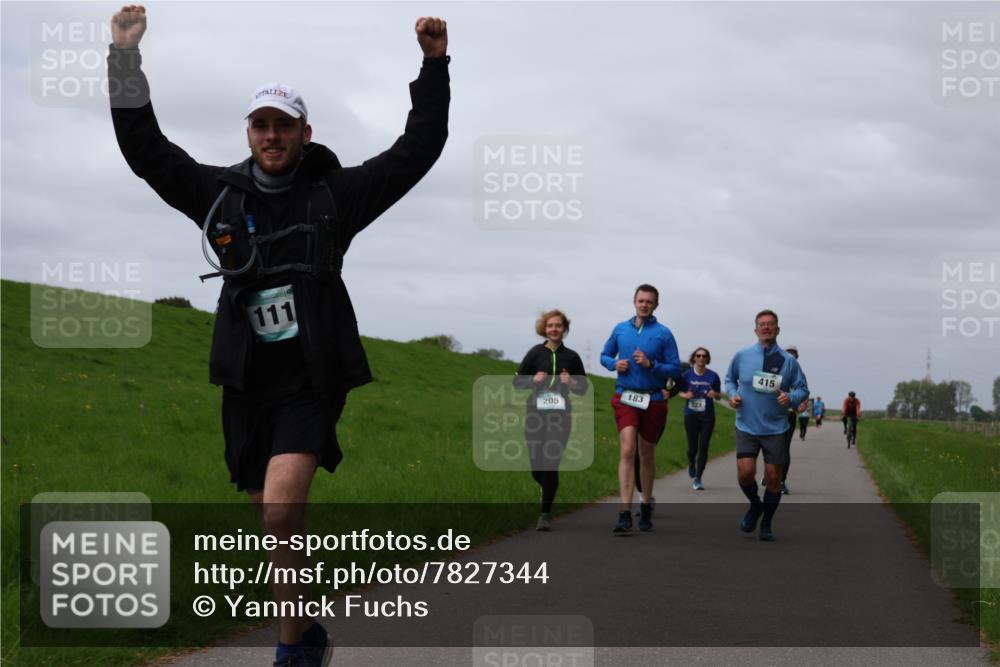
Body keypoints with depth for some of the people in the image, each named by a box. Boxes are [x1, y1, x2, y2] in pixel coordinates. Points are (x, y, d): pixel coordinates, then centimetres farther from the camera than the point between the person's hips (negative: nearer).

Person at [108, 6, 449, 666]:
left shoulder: (335, 194, -1)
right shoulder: (221, 192, 5)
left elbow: (417, 150, -1)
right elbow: (146, 149, 5)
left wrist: (435, 65, -8)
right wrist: (126, 57, -3)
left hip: (311, 381, -4)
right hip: (248, 381, 4)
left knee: (281, 508, -22)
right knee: (276, 518, 13)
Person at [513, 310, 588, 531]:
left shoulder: (571, 357, 5)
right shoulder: (536, 353, 3)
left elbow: (583, 388, 11)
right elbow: (517, 381, 6)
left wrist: (572, 383, -10)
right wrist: (534, 379, -13)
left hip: (560, 415, -1)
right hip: (535, 414, 1)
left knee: (551, 465, -10)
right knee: (536, 467, 4)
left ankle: (545, 514, 0)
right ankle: (549, 491, 39)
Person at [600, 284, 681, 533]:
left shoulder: (663, 333, -1)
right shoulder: (620, 329, 6)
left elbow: (675, 368, -2)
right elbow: (605, 355, 17)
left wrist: (651, 365, -18)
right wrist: (614, 364, -4)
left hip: (653, 400, 0)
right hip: (625, 398, 0)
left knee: (647, 455, 13)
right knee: (627, 451, -16)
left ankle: (646, 507, 31)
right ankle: (625, 514, -21)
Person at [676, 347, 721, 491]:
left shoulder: (713, 376, -1)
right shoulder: (687, 375, -1)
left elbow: (718, 395, 7)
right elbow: (679, 391, 8)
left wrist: (714, 394, -15)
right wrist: (685, 395, -14)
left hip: (707, 415, 0)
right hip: (691, 414, 0)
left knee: (703, 447, -5)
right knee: (692, 447, 0)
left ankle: (698, 478, 4)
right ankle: (691, 464, 36)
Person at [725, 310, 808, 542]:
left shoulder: (788, 361, -1)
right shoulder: (742, 356, 1)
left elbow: (803, 389, 5)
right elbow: (730, 379, 17)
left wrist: (791, 397, -16)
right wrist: (732, 395, -3)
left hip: (775, 428, 0)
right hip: (747, 426, 0)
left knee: (773, 477, 3)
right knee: (745, 473, -14)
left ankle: (766, 525, 21)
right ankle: (755, 506, 18)